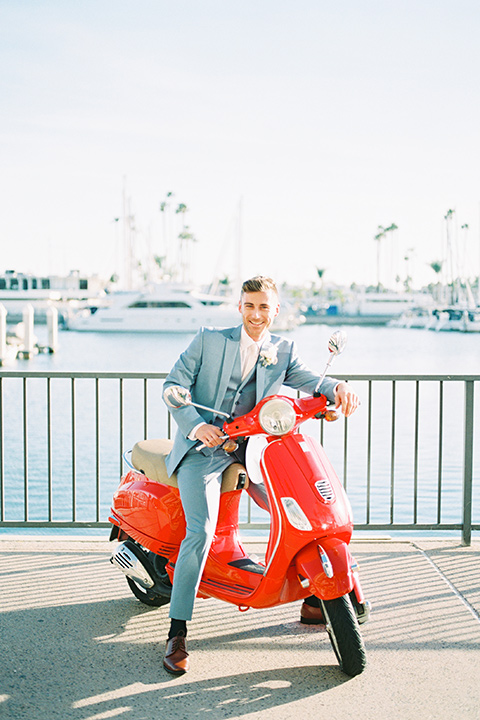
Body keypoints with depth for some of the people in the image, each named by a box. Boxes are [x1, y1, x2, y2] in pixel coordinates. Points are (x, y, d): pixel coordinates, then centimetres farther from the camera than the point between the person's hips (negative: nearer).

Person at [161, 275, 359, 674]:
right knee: (201, 531, -22)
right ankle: (177, 632, -15)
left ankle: (313, 599, 19)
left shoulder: (284, 350, 10)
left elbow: (308, 379, -5)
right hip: (203, 449, -4)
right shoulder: (209, 339, 2)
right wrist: (197, 426, -18)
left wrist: (338, 387, -28)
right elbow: (173, 385, -2)